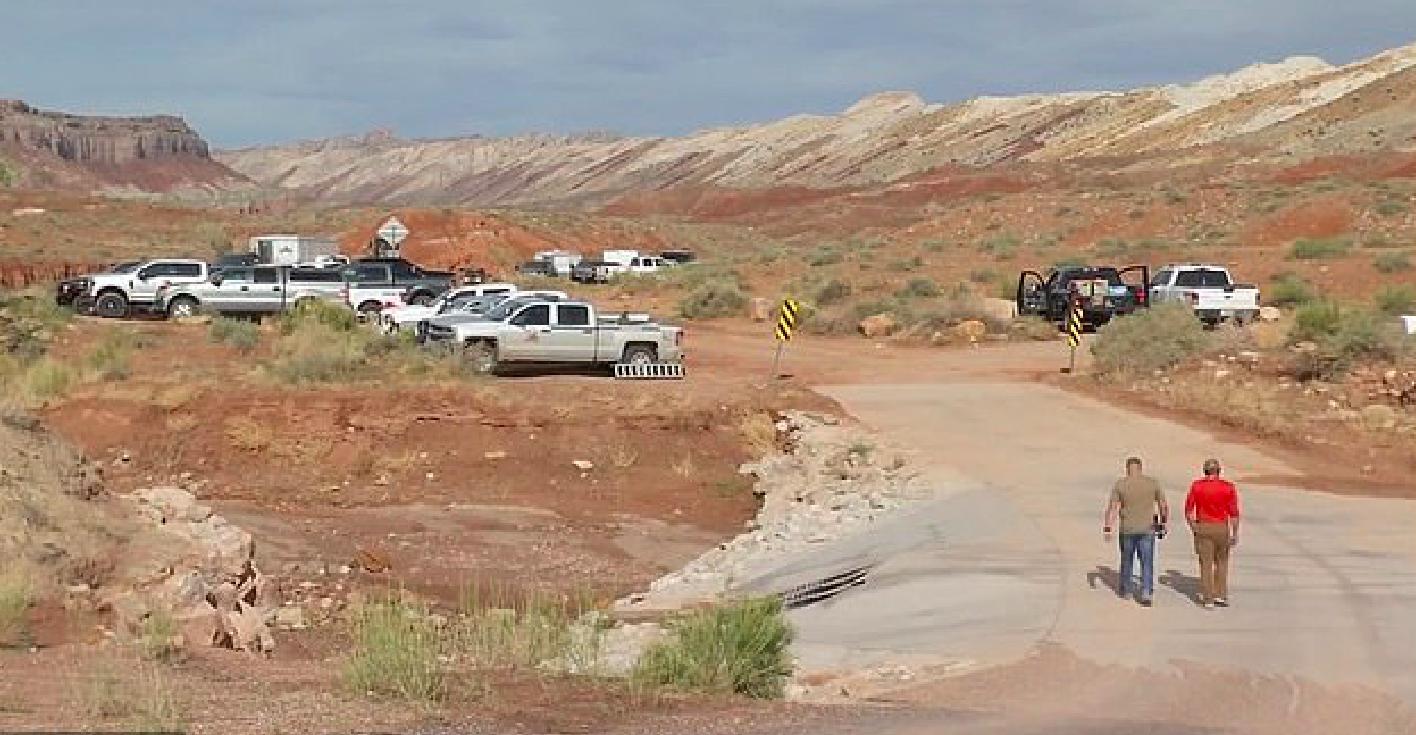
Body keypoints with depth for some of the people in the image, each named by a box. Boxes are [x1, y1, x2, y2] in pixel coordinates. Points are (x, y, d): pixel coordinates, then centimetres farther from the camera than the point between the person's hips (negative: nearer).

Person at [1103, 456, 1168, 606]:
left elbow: (1112, 508, -9)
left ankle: (1124, 589, 33)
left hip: (1127, 530, 0)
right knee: (1147, 563, 3)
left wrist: (1107, 529, -7)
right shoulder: (1153, 483, -2)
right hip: (1147, 529, 0)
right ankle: (1146, 594, -6)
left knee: (1127, 560, 18)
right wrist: (1163, 524, 19)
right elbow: (1163, 505, 5)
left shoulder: (1120, 484, -5)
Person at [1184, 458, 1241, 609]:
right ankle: (1220, 595, 13)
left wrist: (1192, 526, 14)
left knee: (1206, 564, 5)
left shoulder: (1196, 486, -4)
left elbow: (1188, 509, 0)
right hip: (1222, 528, 0)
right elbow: (1234, 512, -7)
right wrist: (1235, 534, -2)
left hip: (1203, 528, 0)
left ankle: (1208, 599, 5)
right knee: (1221, 562, 16)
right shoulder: (1228, 487, -6)